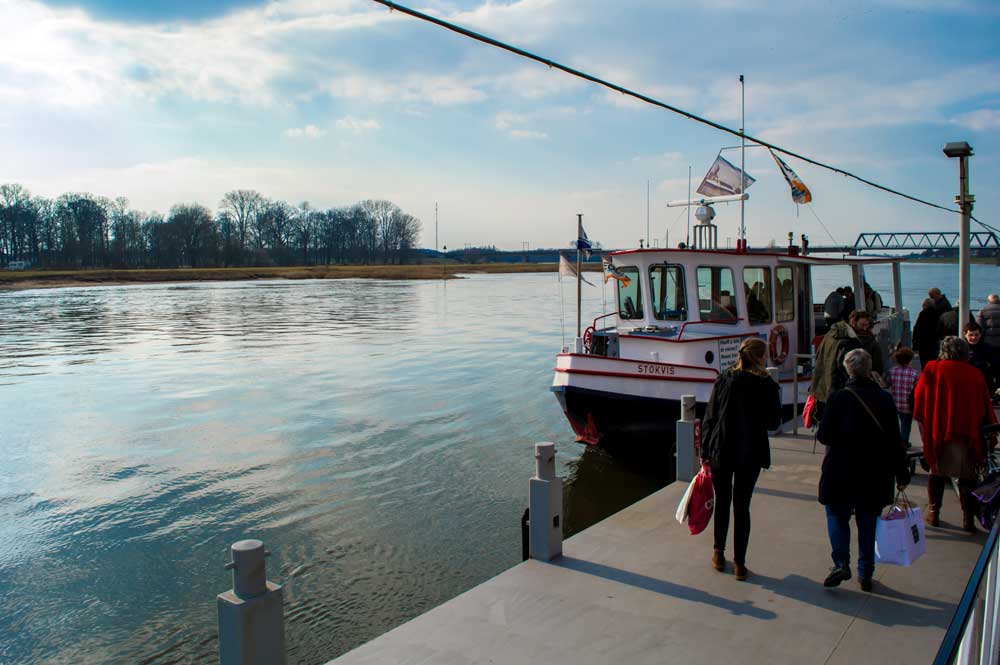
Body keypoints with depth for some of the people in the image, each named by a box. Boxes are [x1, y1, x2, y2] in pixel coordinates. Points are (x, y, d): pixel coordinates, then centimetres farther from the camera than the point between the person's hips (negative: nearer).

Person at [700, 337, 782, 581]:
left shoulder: (723, 380, -3)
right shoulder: (768, 385, -7)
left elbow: (710, 418, -2)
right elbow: (773, 423, -2)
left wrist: (705, 451, 4)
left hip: (721, 451, 1)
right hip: (751, 454, -1)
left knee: (722, 502, 16)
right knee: (742, 506, 7)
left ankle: (719, 554, 25)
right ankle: (739, 563, 11)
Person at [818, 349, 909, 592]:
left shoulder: (839, 398, -13)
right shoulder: (885, 399, -3)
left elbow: (824, 435, -12)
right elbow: (895, 441, 1)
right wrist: (901, 473, 9)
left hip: (842, 472, -3)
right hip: (875, 474, 3)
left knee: (838, 517, 13)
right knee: (868, 523, 14)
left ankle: (841, 563, -1)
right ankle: (866, 574, 20)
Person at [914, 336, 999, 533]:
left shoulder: (932, 368, -1)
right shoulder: (975, 374, 3)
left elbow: (918, 397, 0)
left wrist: (923, 424, 12)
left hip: (939, 432, -1)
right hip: (969, 434, 1)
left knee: (937, 473, 12)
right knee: (967, 476, 8)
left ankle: (933, 513, 17)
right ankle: (968, 519, 8)